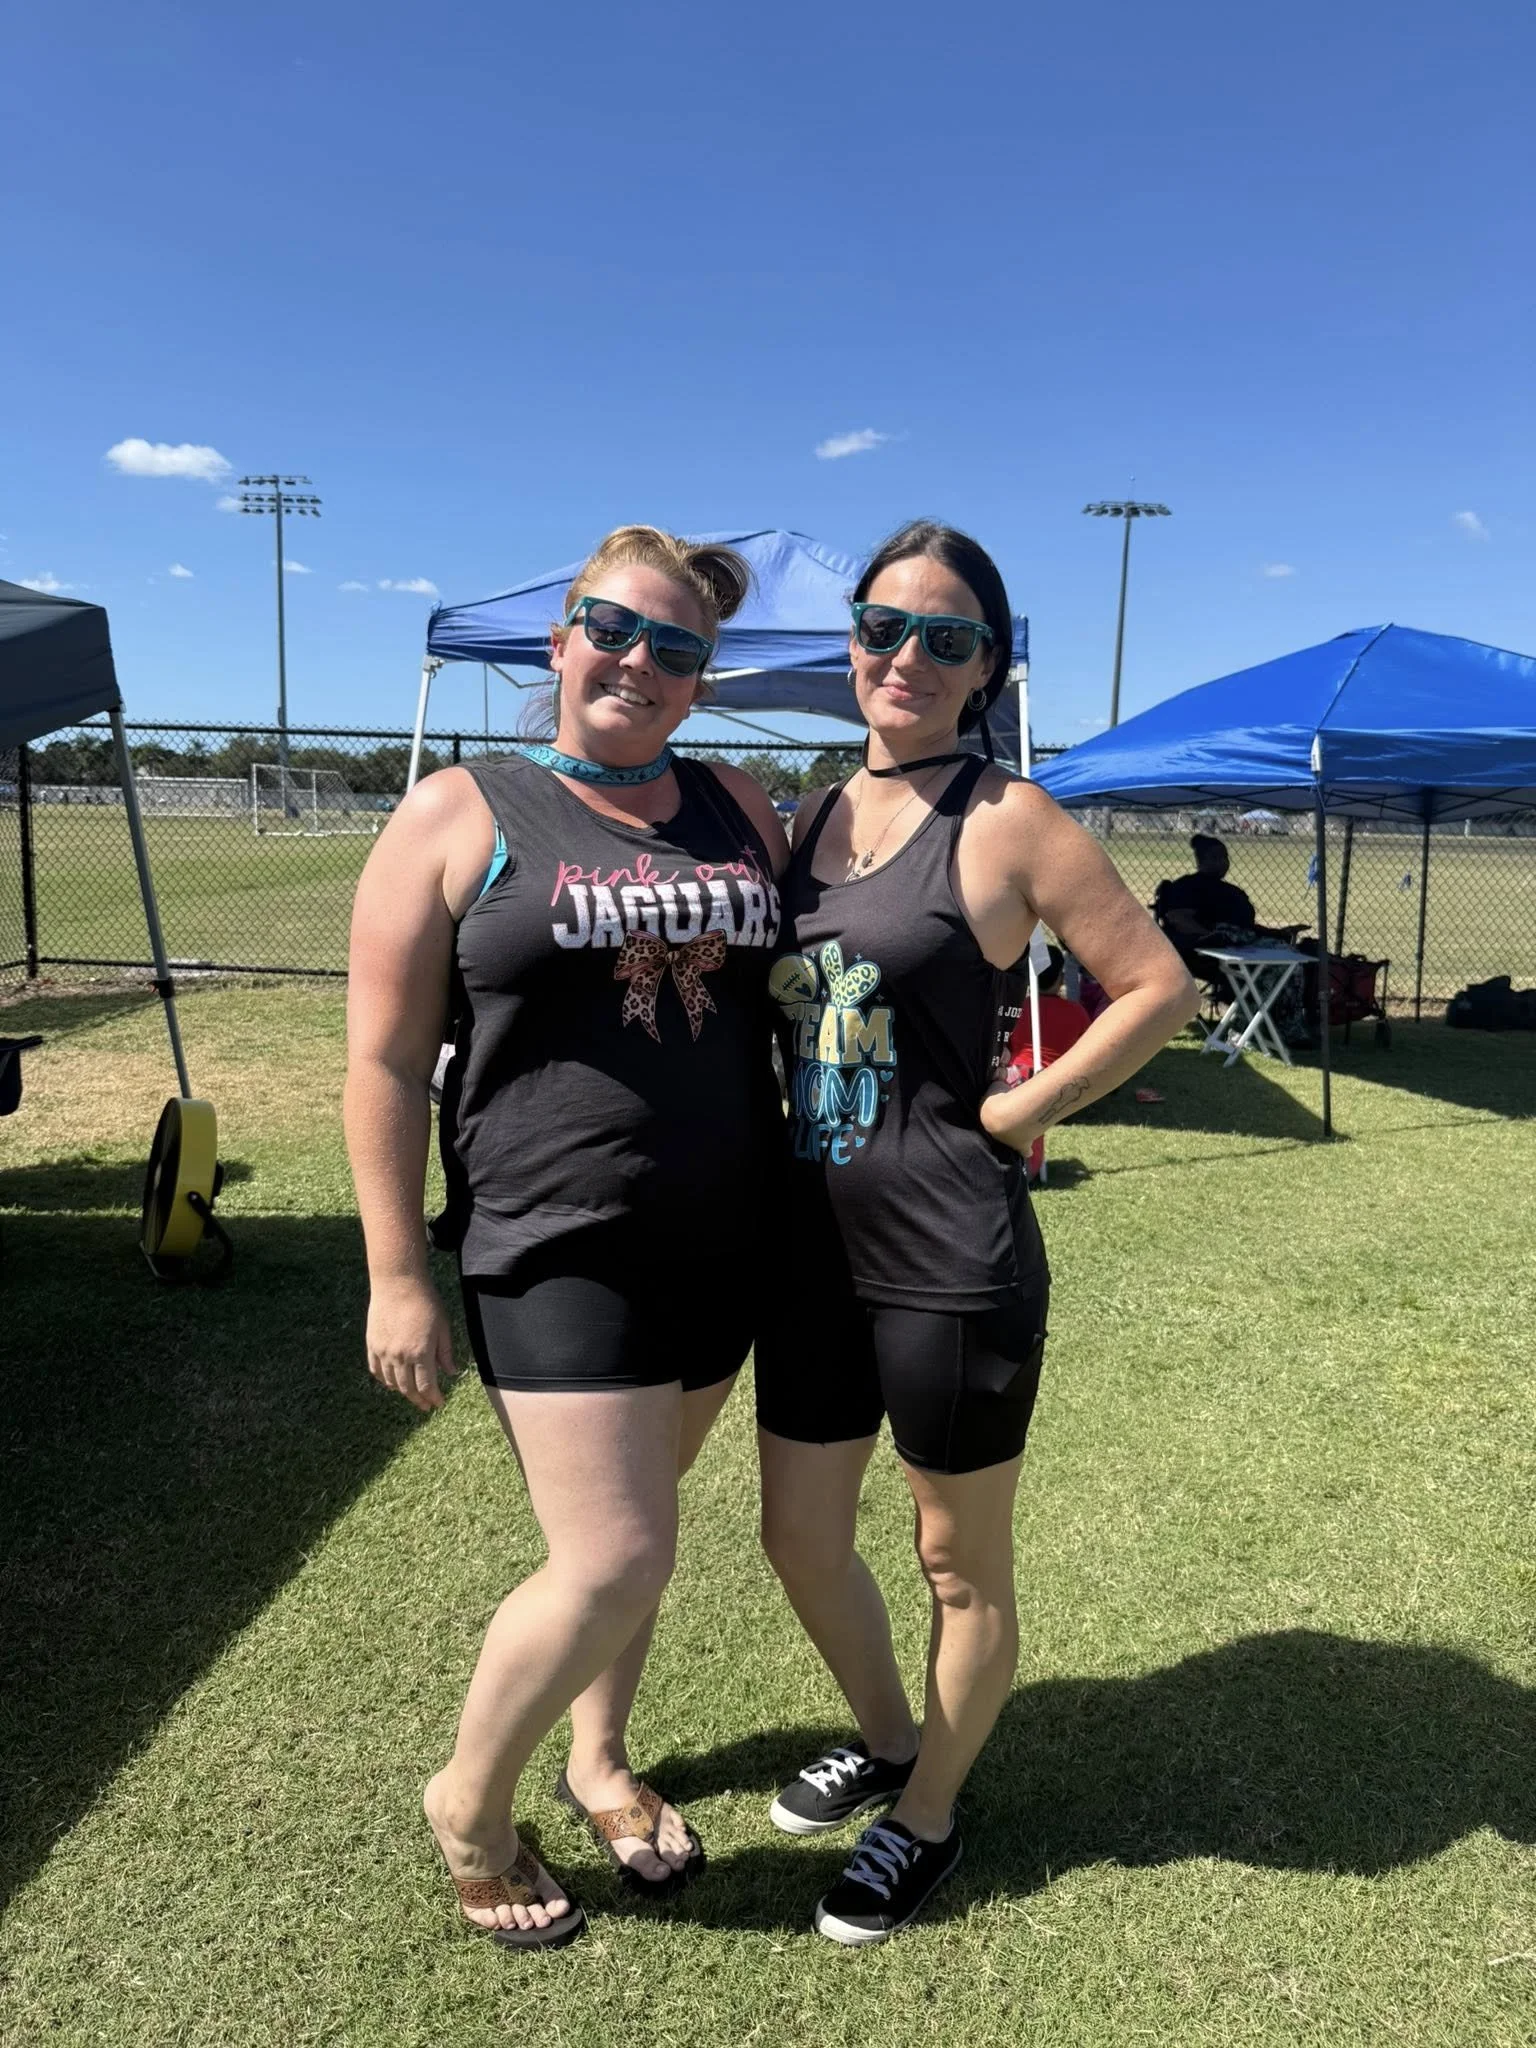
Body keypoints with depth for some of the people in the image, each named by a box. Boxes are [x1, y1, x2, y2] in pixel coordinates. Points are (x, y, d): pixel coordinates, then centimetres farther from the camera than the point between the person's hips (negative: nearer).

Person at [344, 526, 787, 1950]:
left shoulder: (735, 809, 8)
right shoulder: (457, 818, -5)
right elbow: (385, 1061, -6)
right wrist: (397, 1277, -9)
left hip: (720, 1244, 5)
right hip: (555, 1249, -5)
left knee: (629, 1523, 18)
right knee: (613, 1558, -5)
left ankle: (599, 1761, 43)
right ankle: (467, 1801, 24)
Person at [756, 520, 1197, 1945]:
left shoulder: (1006, 820, -10)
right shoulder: (812, 817, 8)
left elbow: (1158, 990, -10)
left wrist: (1014, 1113, -13)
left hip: (952, 1256, -6)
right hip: (816, 1243, 7)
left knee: (961, 1564, 14)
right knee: (799, 1537, 20)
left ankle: (929, 1813, 39)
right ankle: (883, 1736, 49)